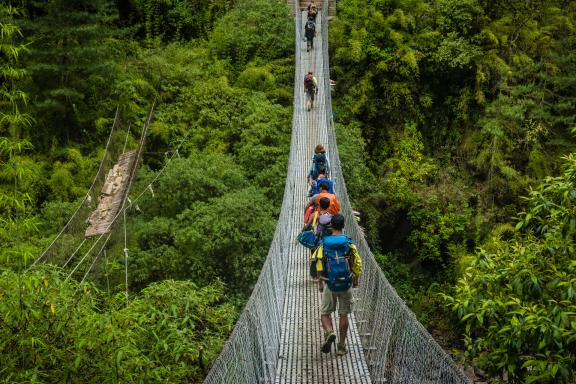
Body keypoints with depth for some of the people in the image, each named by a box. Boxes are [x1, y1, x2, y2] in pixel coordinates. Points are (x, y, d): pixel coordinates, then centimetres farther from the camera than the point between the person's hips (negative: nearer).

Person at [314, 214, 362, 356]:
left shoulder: (324, 243, -4)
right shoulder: (349, 243, -5)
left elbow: (319, 265, -2)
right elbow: (357, 263, -2)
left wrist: (320, 283, 10)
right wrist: (356, 280, 14)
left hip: (329, 284, 0)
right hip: (346, 284, 1)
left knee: (325, 313, 11)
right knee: (343, 315, 9)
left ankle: (329, 333, -17)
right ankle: (341, 346, 12)